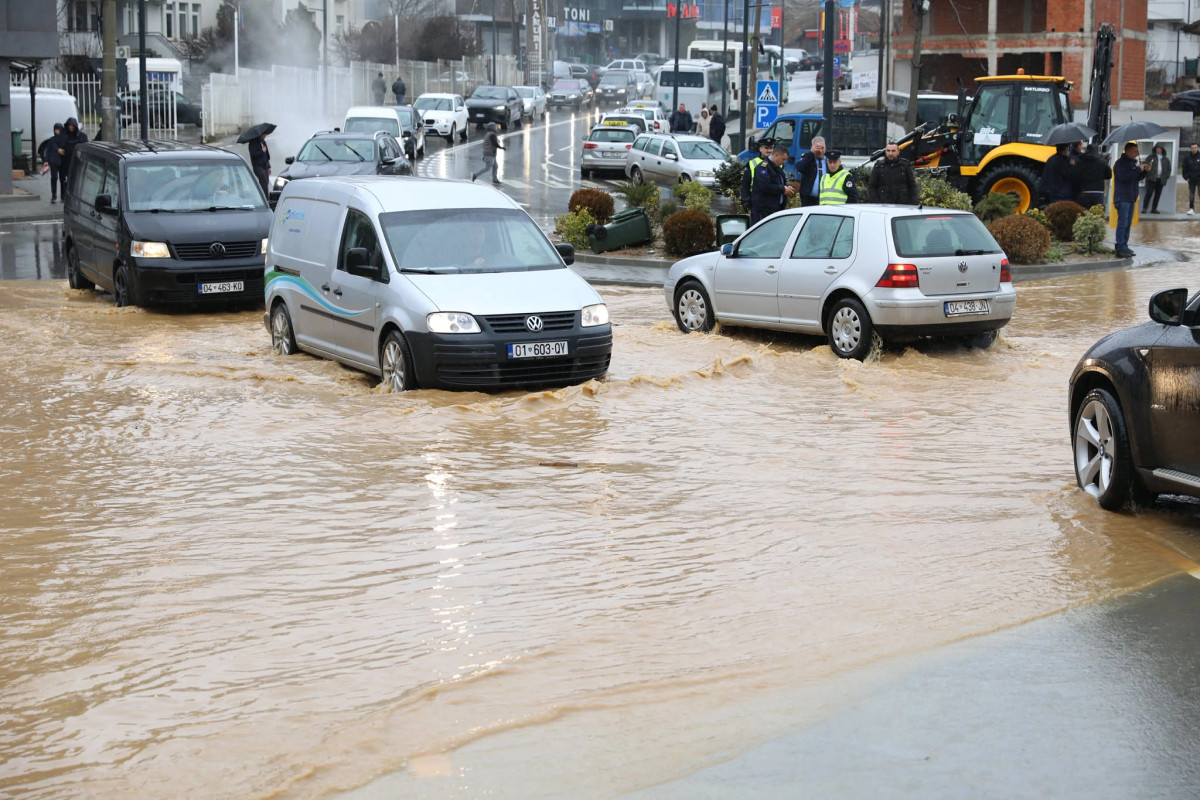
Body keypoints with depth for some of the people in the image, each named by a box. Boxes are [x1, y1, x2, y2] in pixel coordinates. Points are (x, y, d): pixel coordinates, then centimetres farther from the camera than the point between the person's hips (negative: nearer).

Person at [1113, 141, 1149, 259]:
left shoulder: (1133, 162, 16)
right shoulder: (1120, 163, -10)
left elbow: (1137, 178, 21)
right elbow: (1124, 176, -24)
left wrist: (1144, 171, 4)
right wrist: (1138, 169, -19)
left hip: (1131, 198, 9)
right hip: (1122, 198, -9)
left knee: (1128, 224, 11)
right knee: (1122, 224, -10)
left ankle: (1124, 247, 17)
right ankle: (1120, 249, -11)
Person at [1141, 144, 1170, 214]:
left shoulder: (1166, 159, 15)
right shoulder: (1151, 157, 6)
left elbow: (1169, 168, 20)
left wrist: (1166, 176, 6)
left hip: (1161, 180, 4)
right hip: (1151, 179, -4)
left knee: (1158, 194, 4)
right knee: (1149, 193, -11)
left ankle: (1154, 208, 10)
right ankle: (1144, 208, -12)